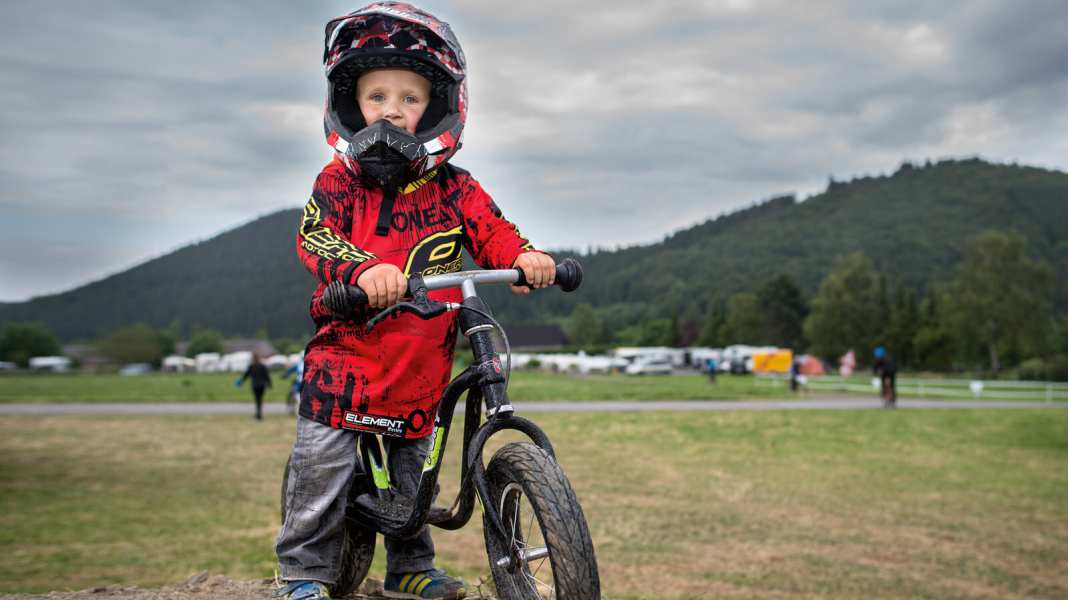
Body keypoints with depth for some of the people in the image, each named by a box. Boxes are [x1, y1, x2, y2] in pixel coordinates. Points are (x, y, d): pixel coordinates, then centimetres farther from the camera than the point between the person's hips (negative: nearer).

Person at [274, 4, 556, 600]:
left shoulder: (454, 188, 4)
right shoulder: (339, 182, -2)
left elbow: (492, 232, -5)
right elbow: (316, 237, -17)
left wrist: (525, 255, -29)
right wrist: (363, 268, -38)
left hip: (422, 366, 2)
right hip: (347, 354, -2)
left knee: (410, 468, 15)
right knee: (323, 462, -2)